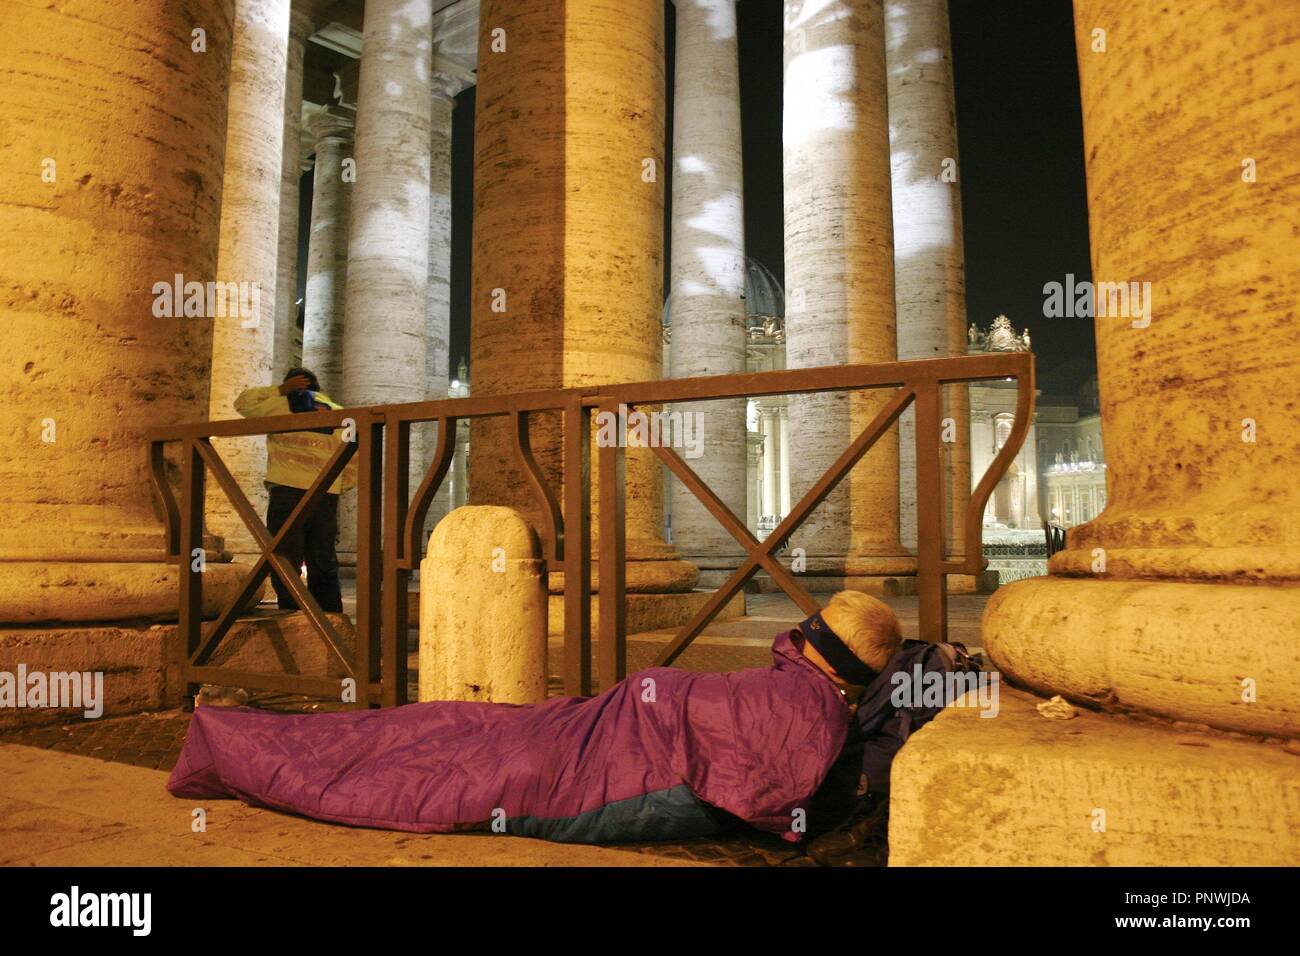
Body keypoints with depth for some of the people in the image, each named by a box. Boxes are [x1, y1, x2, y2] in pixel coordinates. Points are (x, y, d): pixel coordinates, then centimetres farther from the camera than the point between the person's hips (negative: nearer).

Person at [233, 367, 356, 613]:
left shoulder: (280, 404, 7)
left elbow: (243, 402, 23)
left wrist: (279, 389, 21)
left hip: (288, 492, -3)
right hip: (327, 498, 3)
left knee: (286, 562, -2)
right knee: (324, 564, 10)